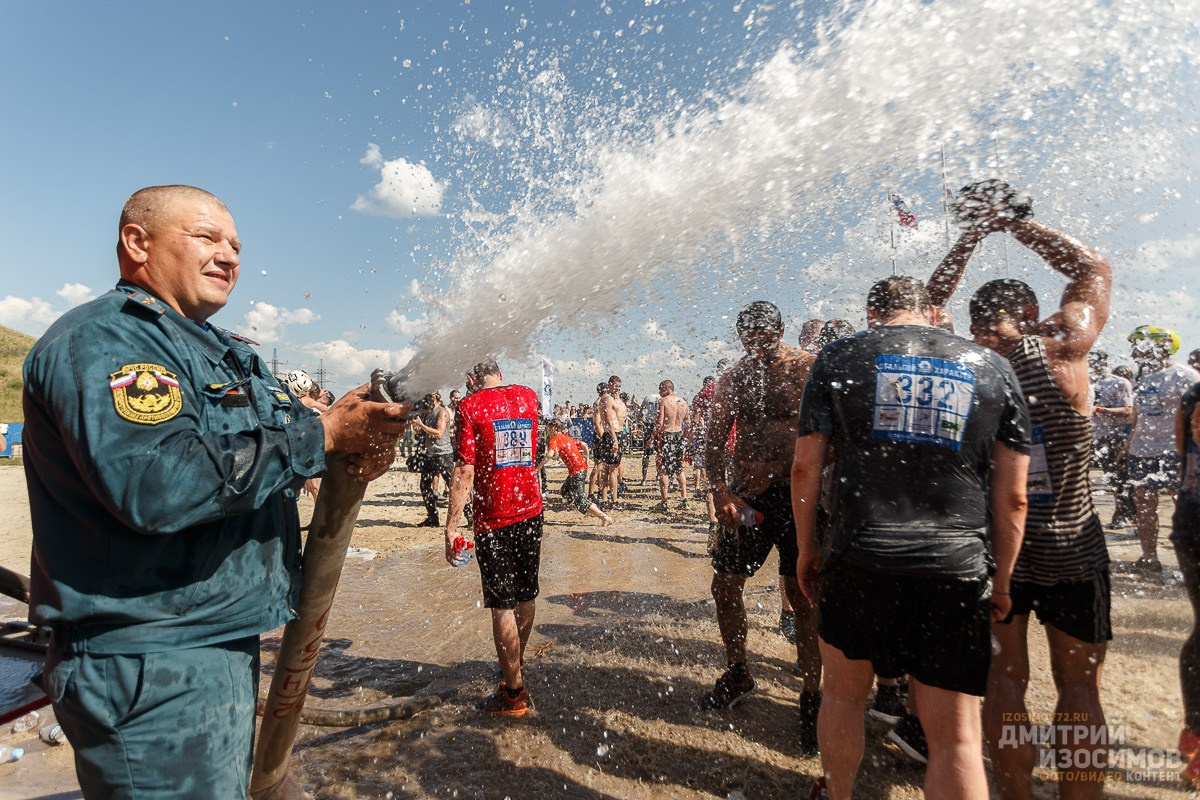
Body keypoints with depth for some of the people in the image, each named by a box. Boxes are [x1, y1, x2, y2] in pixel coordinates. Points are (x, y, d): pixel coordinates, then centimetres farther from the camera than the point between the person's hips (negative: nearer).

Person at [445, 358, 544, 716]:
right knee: (526, 595, 19)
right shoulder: (528, 396, 6)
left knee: (503, 605, 2)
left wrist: (451, 526, -13)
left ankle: (514, 693, 12)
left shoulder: (470, 405, -9)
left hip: (493, 518, -6)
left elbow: (465, 471, -15)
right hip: (531, 512, 6)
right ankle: (516, 666, 40)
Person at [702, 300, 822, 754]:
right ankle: (737, 674, 33)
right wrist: (720, 492, -6)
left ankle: (811, 698, 20)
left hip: (798, 495, -4)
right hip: (744, 498, 5)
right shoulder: (732, 380, 8)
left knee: (803, 598, 1)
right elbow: (715, 443, 8)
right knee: (724, 586, 10)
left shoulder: (809, 371, -5)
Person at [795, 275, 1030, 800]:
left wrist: (806, 548, 11)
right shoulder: (993, 368, 8)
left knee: (844, 693, 22)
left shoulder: (839, 358, 3)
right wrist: (1001, 580, 17)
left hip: (856, 560, 0)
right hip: (956, 571, 1)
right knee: (956, 736, 10)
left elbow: (805, 467, -1)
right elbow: (1013, 496, 7)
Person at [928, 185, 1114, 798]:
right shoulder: (1062, 350, -9)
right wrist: (1013, 220, 11)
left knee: (1004, 678, 14)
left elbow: (931, 303, 10)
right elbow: (1094, 269, 8)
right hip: (1071, 547, 0)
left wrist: (972, 233, 11)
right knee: (1079, 687, 15)